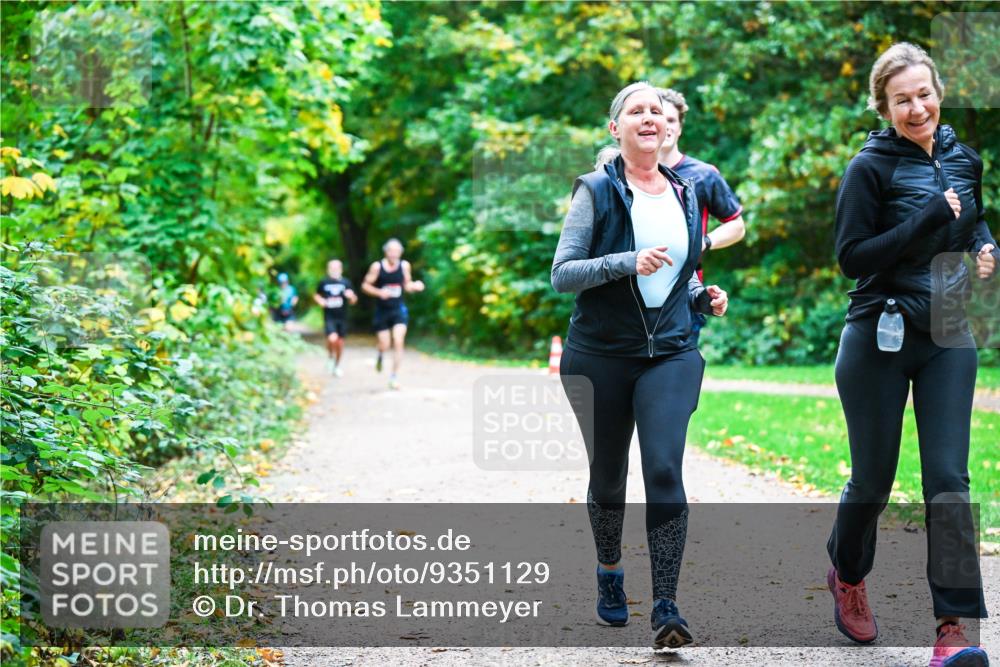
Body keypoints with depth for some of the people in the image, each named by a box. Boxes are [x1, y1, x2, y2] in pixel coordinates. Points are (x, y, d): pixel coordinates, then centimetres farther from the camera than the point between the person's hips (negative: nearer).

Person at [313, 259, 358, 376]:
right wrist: (320, 301, -4)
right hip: (329, 317, -2)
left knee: (340, 343, 8)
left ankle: (336, 366, 28)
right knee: (332, 338, -23)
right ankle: (330, 357, 8)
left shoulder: (346, 283, 2)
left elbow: (353, 301, 7)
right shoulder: (324, 283, 1)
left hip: (342, 317, 2)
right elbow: (316, 295, 17)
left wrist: (351, 296, -16)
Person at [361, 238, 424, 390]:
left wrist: (415, 286, -10)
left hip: (399, 309, 1)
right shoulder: (377, 266, -8)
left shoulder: (404, 265, -1)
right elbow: (365, 286, -3)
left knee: (398, 342, -13)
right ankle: (380, 354, 43)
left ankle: (394, 377, -4)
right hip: (382, 310, -1)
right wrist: (379, 292, -20)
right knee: (384, 345, 3)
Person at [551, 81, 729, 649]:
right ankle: (610, 571, 37)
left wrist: (703, 296, 4)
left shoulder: (686, 194, 10)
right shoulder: (597, 191, -4)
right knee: (608, 475, 11)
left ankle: (666, 607, -14)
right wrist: (628, 263, -23)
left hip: (672, 352, 2)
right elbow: (562, 273, -10)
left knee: (664, 470, -14)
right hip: (601, 354, -2)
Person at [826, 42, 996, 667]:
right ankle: (848, 575, 38)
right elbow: (852, 257, -13)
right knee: (873, 479, 8)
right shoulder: (871, 167, -10)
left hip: (948, 340, 4)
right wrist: (925, 220, -22)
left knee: (949, 479, -4)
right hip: (879, 341, -3)